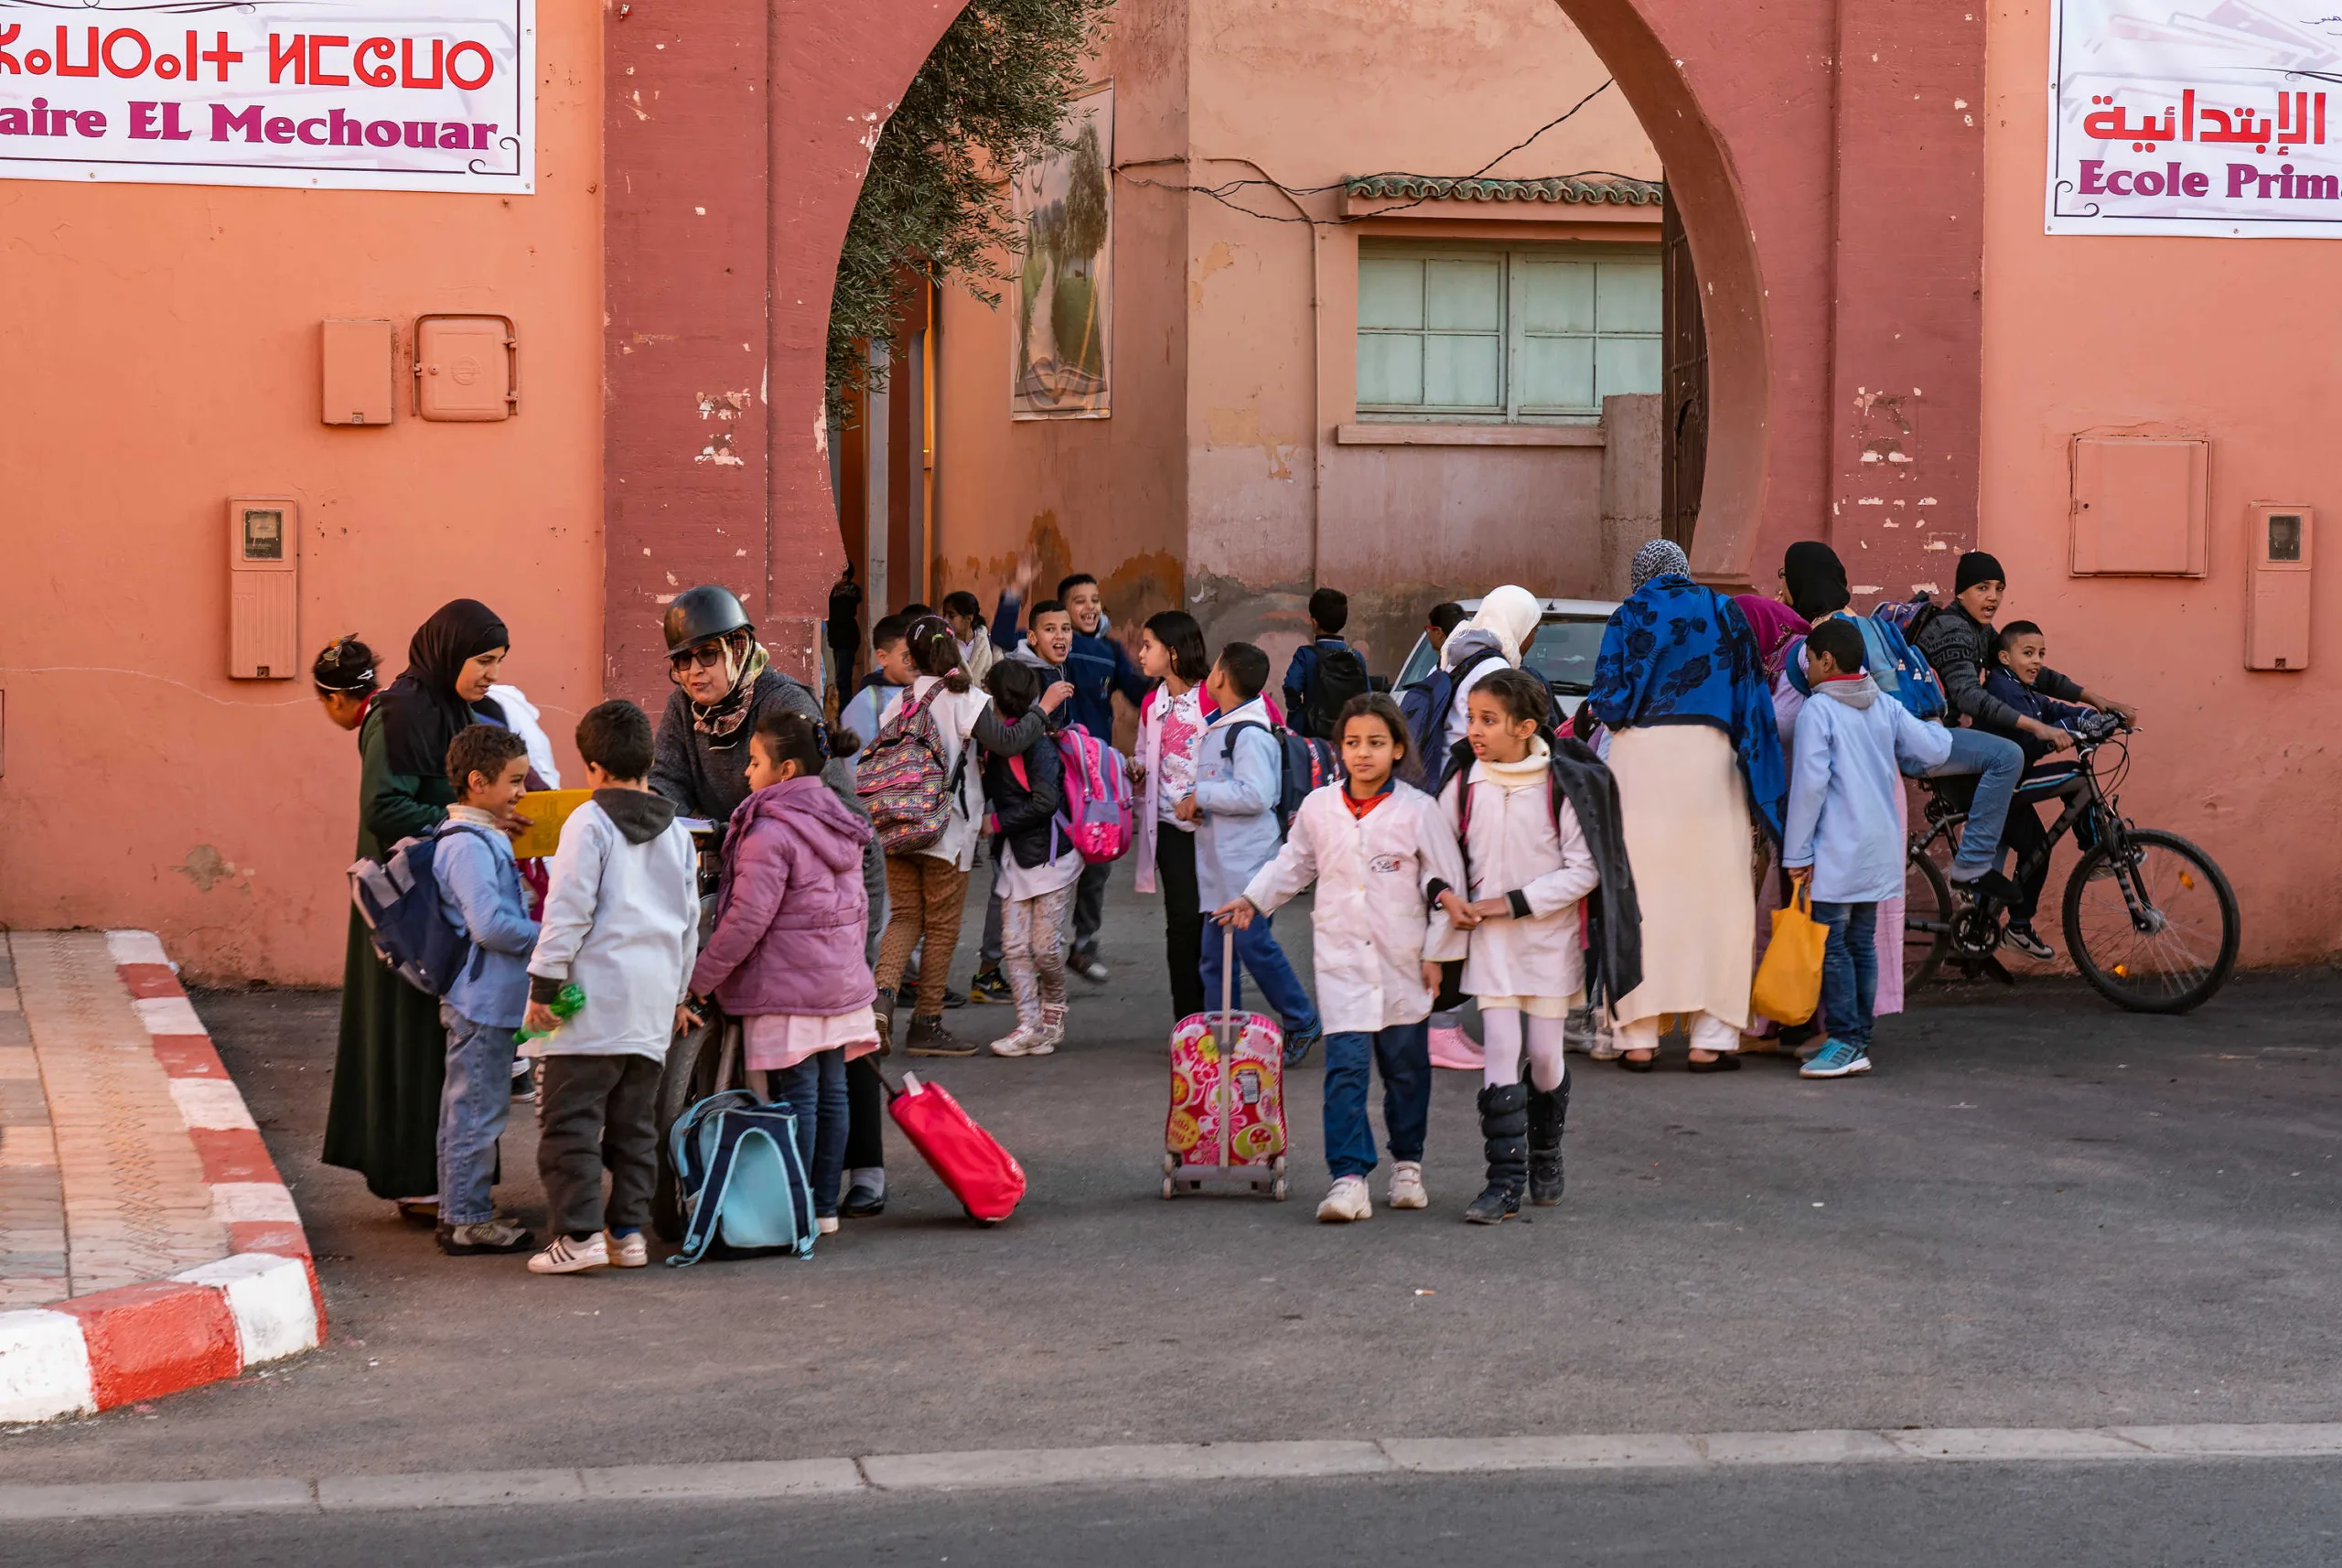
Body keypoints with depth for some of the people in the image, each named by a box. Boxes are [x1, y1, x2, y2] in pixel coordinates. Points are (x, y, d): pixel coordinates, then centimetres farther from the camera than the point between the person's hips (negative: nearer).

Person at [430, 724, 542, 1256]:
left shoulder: (484, 838, 15)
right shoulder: (469, 846, -19)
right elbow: (490, 924, -25)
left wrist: (540, 931, 13)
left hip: (485, 998, 11)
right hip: (483, 998, -11)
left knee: (469, 1108, 17)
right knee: (477, 1109, -4)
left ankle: (462, 1211, 26)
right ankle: (466, 1222, 2)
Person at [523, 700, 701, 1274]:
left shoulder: (588, 823, -6)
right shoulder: (677, 833, 14)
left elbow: (568, 910, -12)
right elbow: (689, 920, 20)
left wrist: (544, 984, -7)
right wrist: (679, 994, 30)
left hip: (596, 995, -7)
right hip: (653, 1001, 7)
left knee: (570, 1118, -4)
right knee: (635, 1121, 12)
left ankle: (579, 1233, -10)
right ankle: (629, 1231, 11)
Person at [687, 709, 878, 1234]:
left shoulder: (770, 833, -16)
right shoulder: (840, 827, 10)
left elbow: (747, 919, -19)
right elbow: (858, 908, 18)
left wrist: (699, 980, -13)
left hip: (786, 991, -8)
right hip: (842, 984, 8)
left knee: (794, 1097, -4)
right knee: (830, 1092, 10)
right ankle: (825, 1206, 16)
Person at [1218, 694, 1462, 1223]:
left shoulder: (1418, 810, -6)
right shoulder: (1318, 807, 1)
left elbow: (1447, 884, -1)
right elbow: (1294, 863, 19)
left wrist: (1437, 952, -2)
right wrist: (1253, 899, 10)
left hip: (1403, 961, -1)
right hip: (1342, 960, 1)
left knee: (1406, 1068, 11)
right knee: (1345, 1069, -10)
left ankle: (1407, 1165, 29)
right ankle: (1349, 1179, -13)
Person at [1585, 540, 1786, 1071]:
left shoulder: (1627, 617, 6)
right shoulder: (1723, 611, 12)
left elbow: (1608, 698, -2)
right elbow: (1751, 693, 9)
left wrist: (1598, 707, 22)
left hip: (1639, 754, -1)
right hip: (1708, 754, 1)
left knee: (1639, 892, 2)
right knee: (1714, 892, 3)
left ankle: (1639, 1036, 2)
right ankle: (1711, 1036, 0)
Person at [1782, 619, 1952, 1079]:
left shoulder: (1818, 710, -10)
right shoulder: (1885, 706, 9)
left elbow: (1810, 783, -15)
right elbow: (1933, 751, 8)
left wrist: (1797, 852, -11)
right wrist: (1937, 728, 33)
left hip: (1837, 852, -7)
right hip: (1878, 849, 7)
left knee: (1832, 946, -5)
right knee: (1862, 944, 11)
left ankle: (1844, 1041, -7)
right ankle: (1859, 1039, 14)